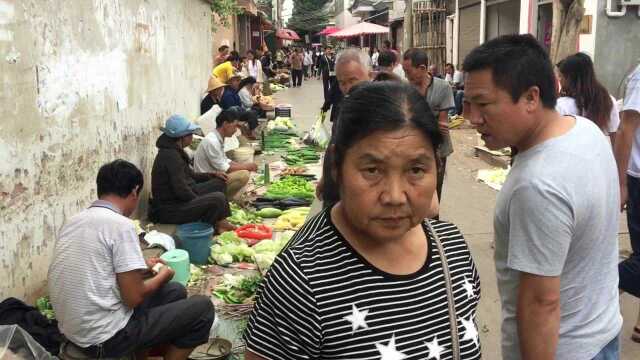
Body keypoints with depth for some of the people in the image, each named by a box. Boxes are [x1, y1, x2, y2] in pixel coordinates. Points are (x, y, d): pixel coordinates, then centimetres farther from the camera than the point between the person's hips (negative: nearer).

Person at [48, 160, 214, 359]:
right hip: (106, 338, -9)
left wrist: (142, 268, 23)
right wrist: (162, 276, 1)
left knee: (175, 291, 20)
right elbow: (134, 297, -18)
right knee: (202, 308, 1)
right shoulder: (120, 225, -18)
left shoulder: (74, 220, 7)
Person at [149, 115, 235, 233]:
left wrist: (213, 174, 10)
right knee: (218, 198, -26)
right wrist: (201, 202, -11)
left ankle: (221, 222, 6)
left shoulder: (174, 150, 8)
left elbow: (190, 175, 20)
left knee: (220, 183, 13)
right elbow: (181, 190, -26)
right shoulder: (170, 156, -23)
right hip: (170, 209, -11)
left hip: (180, 198, 11)